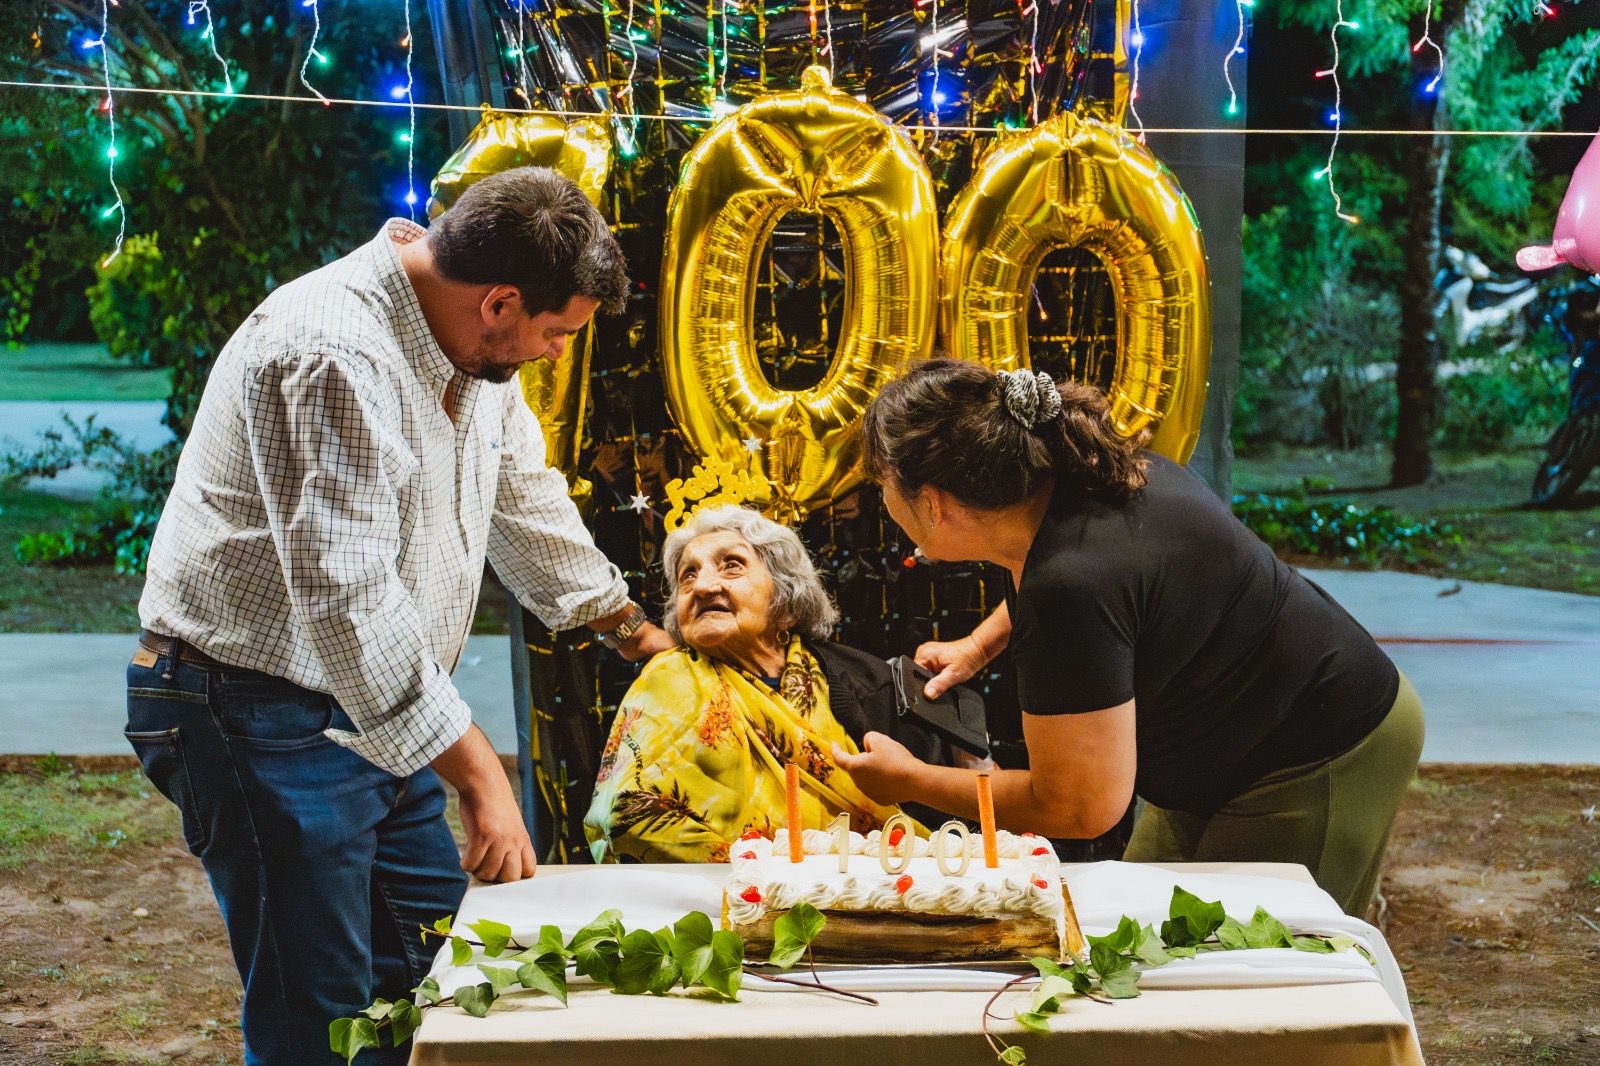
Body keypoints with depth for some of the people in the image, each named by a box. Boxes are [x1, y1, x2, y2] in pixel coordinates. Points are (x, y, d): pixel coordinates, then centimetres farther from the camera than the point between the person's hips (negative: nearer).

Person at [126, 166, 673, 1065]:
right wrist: (479, 774, -29)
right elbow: (346, 602, -31)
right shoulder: (332, 353, -27)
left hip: (379, 711, 9)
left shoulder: (474, 349, 4)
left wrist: (643, 636, 28)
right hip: (263, 715, -9)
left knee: (444, 980, 13)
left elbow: (528, 504, 21)